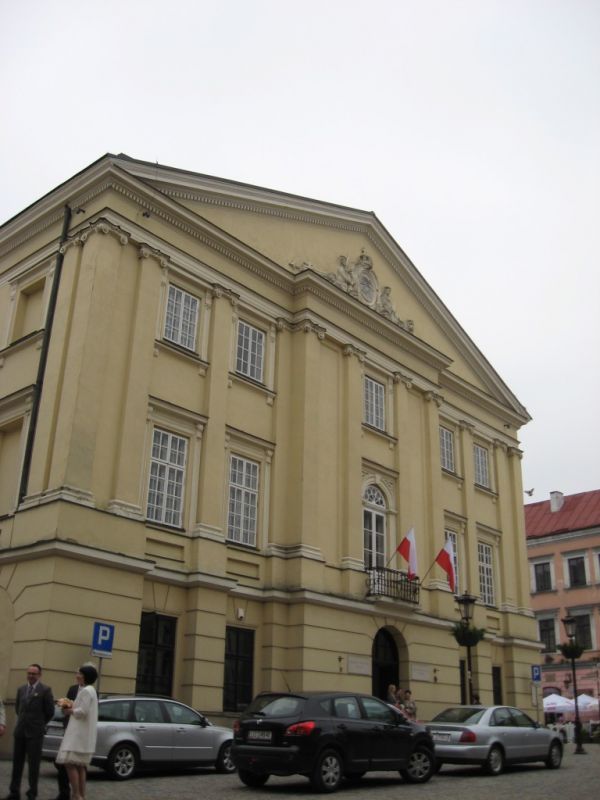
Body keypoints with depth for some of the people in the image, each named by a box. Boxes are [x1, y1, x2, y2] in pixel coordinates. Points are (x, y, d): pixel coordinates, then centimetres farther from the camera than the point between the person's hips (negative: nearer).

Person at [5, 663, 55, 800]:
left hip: (35, 732, -5)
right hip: (20, 731, 5)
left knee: (33, 763, 1)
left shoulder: (45, 690, -6)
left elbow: (50, 711, -2)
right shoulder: (21, 689, 10)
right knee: (17, 762, 8)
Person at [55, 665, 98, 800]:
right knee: (79, 766, 11)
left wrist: (69, 711, -6)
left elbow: (83, 711, -20)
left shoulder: (86, 691, -13)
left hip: (80, 733, -10)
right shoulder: (88, 690, 19)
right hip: (81, 733, 10)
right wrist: (71, 706, 7)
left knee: (70, 763, -11)